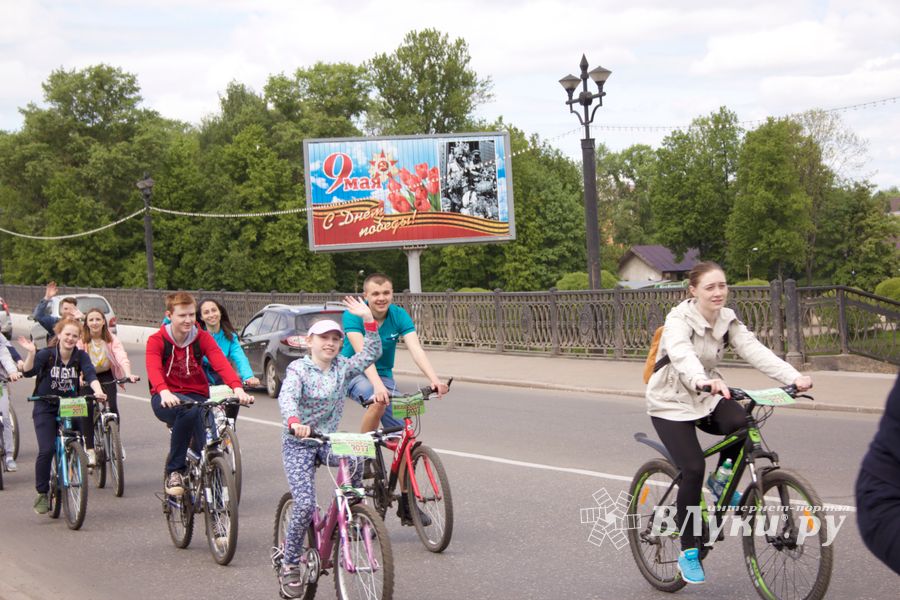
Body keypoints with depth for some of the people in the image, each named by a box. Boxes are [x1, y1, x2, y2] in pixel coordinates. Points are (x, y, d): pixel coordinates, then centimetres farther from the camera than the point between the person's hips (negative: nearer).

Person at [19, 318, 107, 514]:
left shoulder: (81, 356, -4)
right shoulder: (47, 354, -11)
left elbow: (90, 375, -18)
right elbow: (29, 372, -24)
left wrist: (98, 391, -38)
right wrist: (31, 353, -42)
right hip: (45, 409, -3)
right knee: (46, 450, -15)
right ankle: (42, 494, -1)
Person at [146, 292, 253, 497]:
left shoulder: (203, 338, 0)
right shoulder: (157, 341, -6)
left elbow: (221, 363, -16)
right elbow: (153, 369, -24)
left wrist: (237, 388, -35)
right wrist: (165, 392, -46)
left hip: (196, 396, 3)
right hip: (167, 399, -3)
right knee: (188, 410, -38)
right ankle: (174, 471, -27)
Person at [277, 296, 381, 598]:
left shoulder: (342, 367, 3)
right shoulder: (299, 369, -13)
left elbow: (372, 353, -4)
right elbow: (287, 397, -30)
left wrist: (368, 319, -15)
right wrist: (294, 421, -51)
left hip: (328, 440, 4)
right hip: (299, 441, -4)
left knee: (354, 459, -31)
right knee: (305, 505, -15)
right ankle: (290, 566, 3)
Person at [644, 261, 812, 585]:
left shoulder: (727, 320, -3)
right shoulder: (679, 320, -21)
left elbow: (754, 350, -17)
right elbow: (681, 354, -42)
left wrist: (793, 377, -33)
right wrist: (702, 380, -64)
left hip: (705, 397, 5)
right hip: (671, 402, -5)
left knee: (741, 423, -26)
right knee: (693, 468, -19)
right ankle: (688, 552, -4)